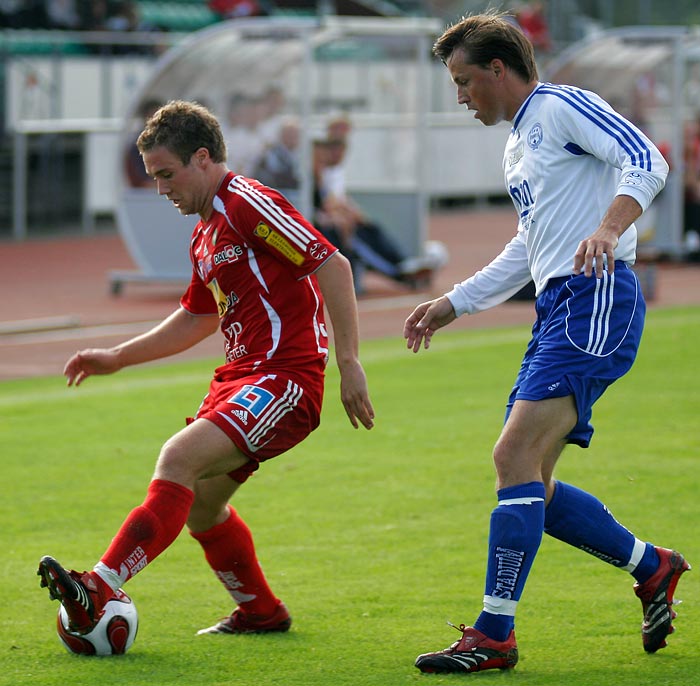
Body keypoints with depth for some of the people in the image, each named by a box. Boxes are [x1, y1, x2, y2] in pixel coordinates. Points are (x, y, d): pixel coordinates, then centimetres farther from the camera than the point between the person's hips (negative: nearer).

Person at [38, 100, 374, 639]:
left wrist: (349, 363, -21)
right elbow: (197, 319, 32)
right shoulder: (206, 234, 18)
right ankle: (260, 611, 31)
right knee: (199, 504, 13)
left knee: (180, 458, -24)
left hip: (284, 377, -10)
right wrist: (117, 358, 27)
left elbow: (333, 266, -18)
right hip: (240, 374, 10)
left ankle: (101, 589, -32)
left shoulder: (249, 204, -11)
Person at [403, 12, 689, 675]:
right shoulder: (518, 142, 24)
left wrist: (608, 228, -36)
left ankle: (493, 636, -18)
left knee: (515, 456, -18)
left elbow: (646, 162, -19)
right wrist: (449, 305, 32)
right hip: (557, 312, 10)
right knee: (529, 484, 8)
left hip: (595, 298, -10)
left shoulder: (562, 107, -5)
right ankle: (652, 567, 24)